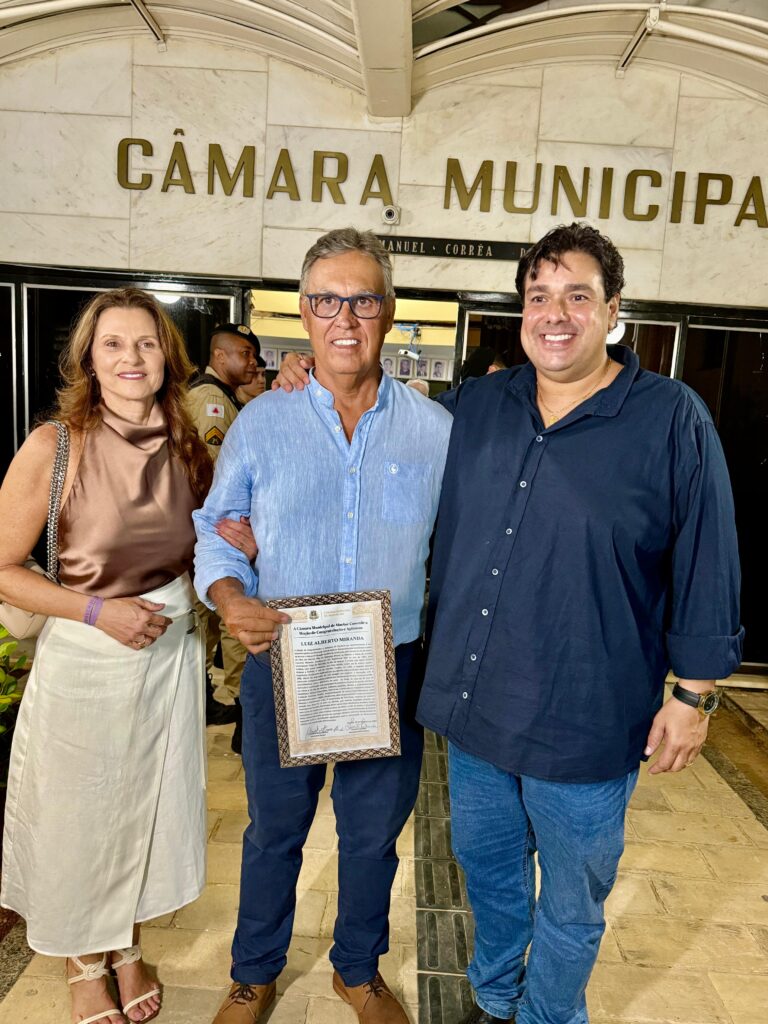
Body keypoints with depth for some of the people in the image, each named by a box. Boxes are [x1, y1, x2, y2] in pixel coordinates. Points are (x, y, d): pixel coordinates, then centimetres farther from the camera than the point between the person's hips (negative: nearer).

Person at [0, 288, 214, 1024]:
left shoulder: (187, 446, -3)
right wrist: (97, 611, -18)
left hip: (170, 653, 4)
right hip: (84, 662, -3)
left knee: (149, 810, 19)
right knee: (78, 818, 15)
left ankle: (127, 947, 47)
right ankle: (84, 964, 44)